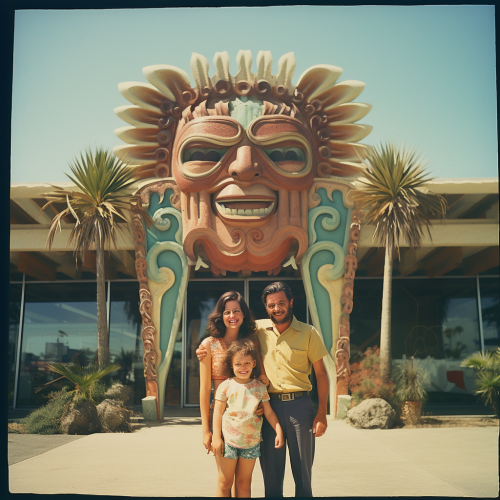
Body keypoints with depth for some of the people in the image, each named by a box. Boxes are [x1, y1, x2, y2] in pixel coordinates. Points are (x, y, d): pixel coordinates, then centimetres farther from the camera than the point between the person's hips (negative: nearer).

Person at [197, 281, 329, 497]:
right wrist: (206, 350, 2)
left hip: (299, 406, -1)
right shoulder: (259, 329, 5)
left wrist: (322, 413, -3)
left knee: (303, 474, 7)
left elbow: (321, 373, 3)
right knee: (271, 475, 9)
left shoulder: (308, 333, 0)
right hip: (269, 405, 2)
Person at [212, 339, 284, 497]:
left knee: (244, 483, 11)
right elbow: (218, 412, -3)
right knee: (225, 482, 5)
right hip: (229, 441, -2)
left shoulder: (260, 387, 4)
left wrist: (278, 431, -3)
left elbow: (269, 412, 7)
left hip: (251, 442, 2)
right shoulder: (226, 386, -3)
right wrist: (216, 437, -8)